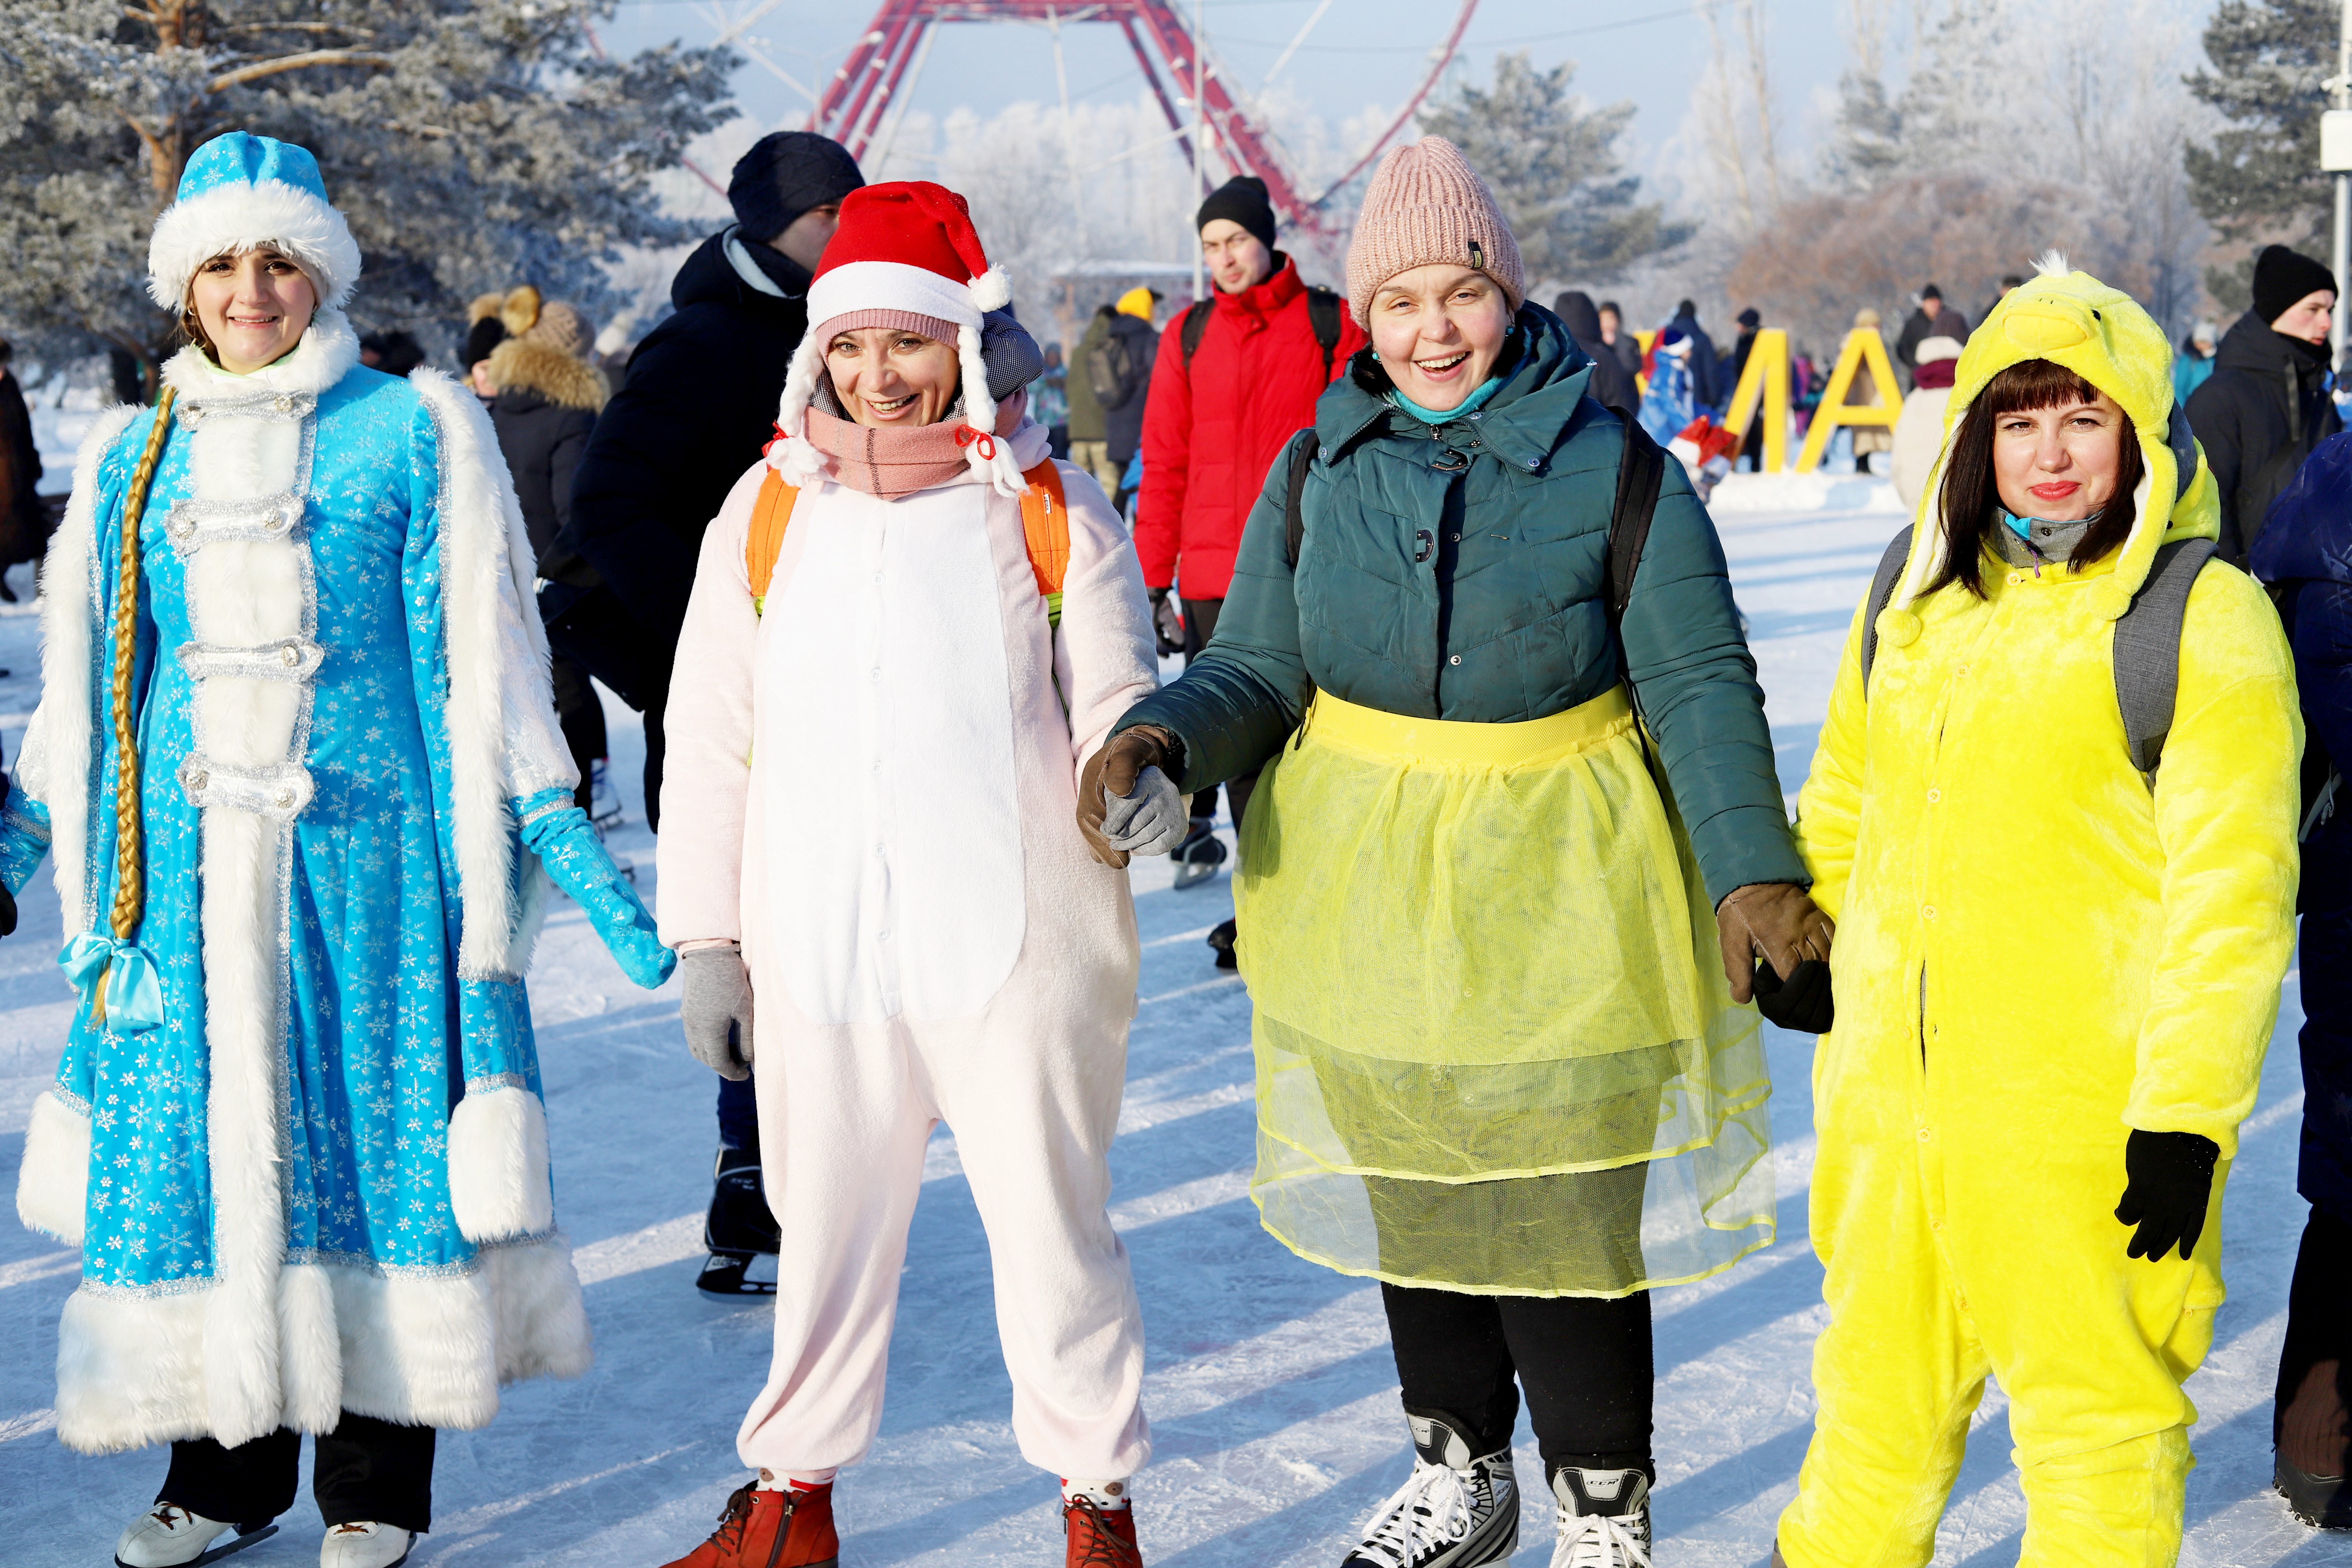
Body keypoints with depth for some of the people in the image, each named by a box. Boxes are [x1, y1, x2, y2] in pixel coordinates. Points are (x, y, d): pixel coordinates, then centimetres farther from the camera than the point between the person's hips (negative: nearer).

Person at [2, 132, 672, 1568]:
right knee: (199, 1135, 3)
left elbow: (484, 653, 2)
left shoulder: (417, 429, 3)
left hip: (363, 846, -3)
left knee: (371, 1128, -1)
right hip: (191, 857, 3)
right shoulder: (133, 456, 14)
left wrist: (559, 836, -3)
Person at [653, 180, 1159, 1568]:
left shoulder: (1049, 512, 0)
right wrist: (705, 938, 9)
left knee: (1053, 1221, 5)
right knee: (829, 1227, 14)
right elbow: (712, 741, 11)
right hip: (820, 947, 3)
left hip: (1015, 944, -2)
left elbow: (1118, 706, 3)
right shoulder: (768, 512, 7)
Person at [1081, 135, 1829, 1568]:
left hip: (1555, 890, -4)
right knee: (1417, 1203, 17)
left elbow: (1702, 685, -8)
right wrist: (1161, 742, -18)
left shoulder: (1611, 467, -8)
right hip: (1371, 885, 4)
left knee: (1565, 1212, -2)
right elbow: (1261, 671, 2)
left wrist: (1752, 866, -18)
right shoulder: (1318, 471, 2)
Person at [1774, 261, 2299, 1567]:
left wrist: (2189, 1113, -15)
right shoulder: (1919, 582, 9)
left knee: (2091, 1397, 6)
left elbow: (2231, 887, -12)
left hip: (2085, 1106, -6)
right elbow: (1846, 791, 23)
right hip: (1892, 1084, 6)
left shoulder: (2203, 617, -10)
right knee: (1878, 1377, 20)